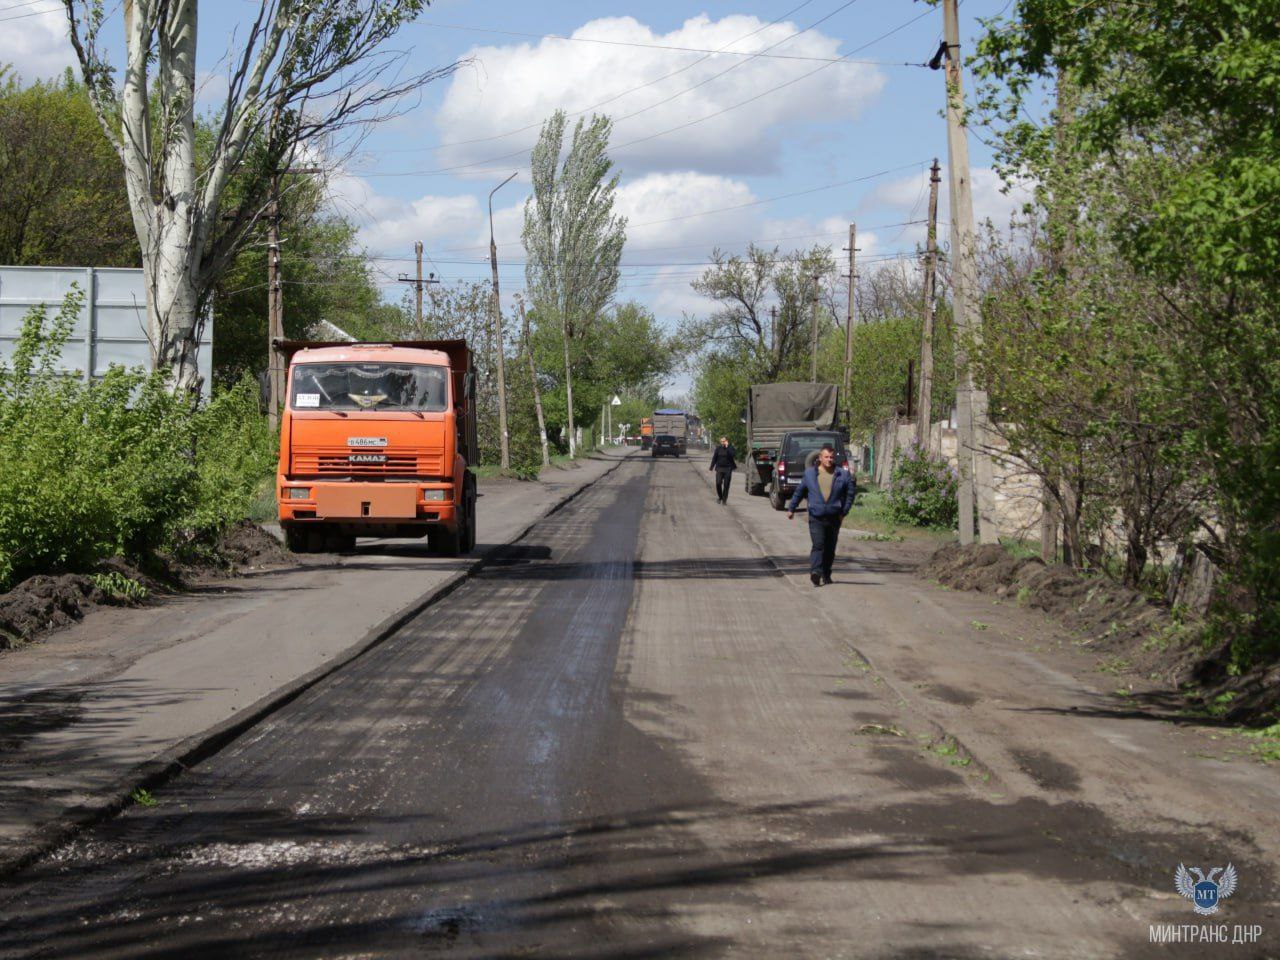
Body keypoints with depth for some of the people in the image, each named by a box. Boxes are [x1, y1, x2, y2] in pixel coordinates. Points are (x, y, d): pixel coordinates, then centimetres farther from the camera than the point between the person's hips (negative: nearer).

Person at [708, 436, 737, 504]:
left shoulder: (731, 448, 1)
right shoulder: (718, 448, 7)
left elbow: (731, 455, -18)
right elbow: (714, 458, 8)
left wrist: (727, 447, -19)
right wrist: (711, 467, 1)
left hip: (728, 469, -1)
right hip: (719, 468, 1)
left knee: (726, 485, -1)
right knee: (718, 483, -9)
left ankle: (724, 500, 7)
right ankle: (719, 496, 14)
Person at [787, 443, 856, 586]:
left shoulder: (843, 475, 3)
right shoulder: (810, 473, 5)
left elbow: (851, 493, 9)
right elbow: (799, 492, 16)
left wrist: (844, 512, 2)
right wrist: (791, 508, 20)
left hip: (834, 518, 2)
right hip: (816, 517, -1)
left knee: (830, 548, 8)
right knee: (818, 545, -16)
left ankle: (826, 574, 23)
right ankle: (815, 573, -26)